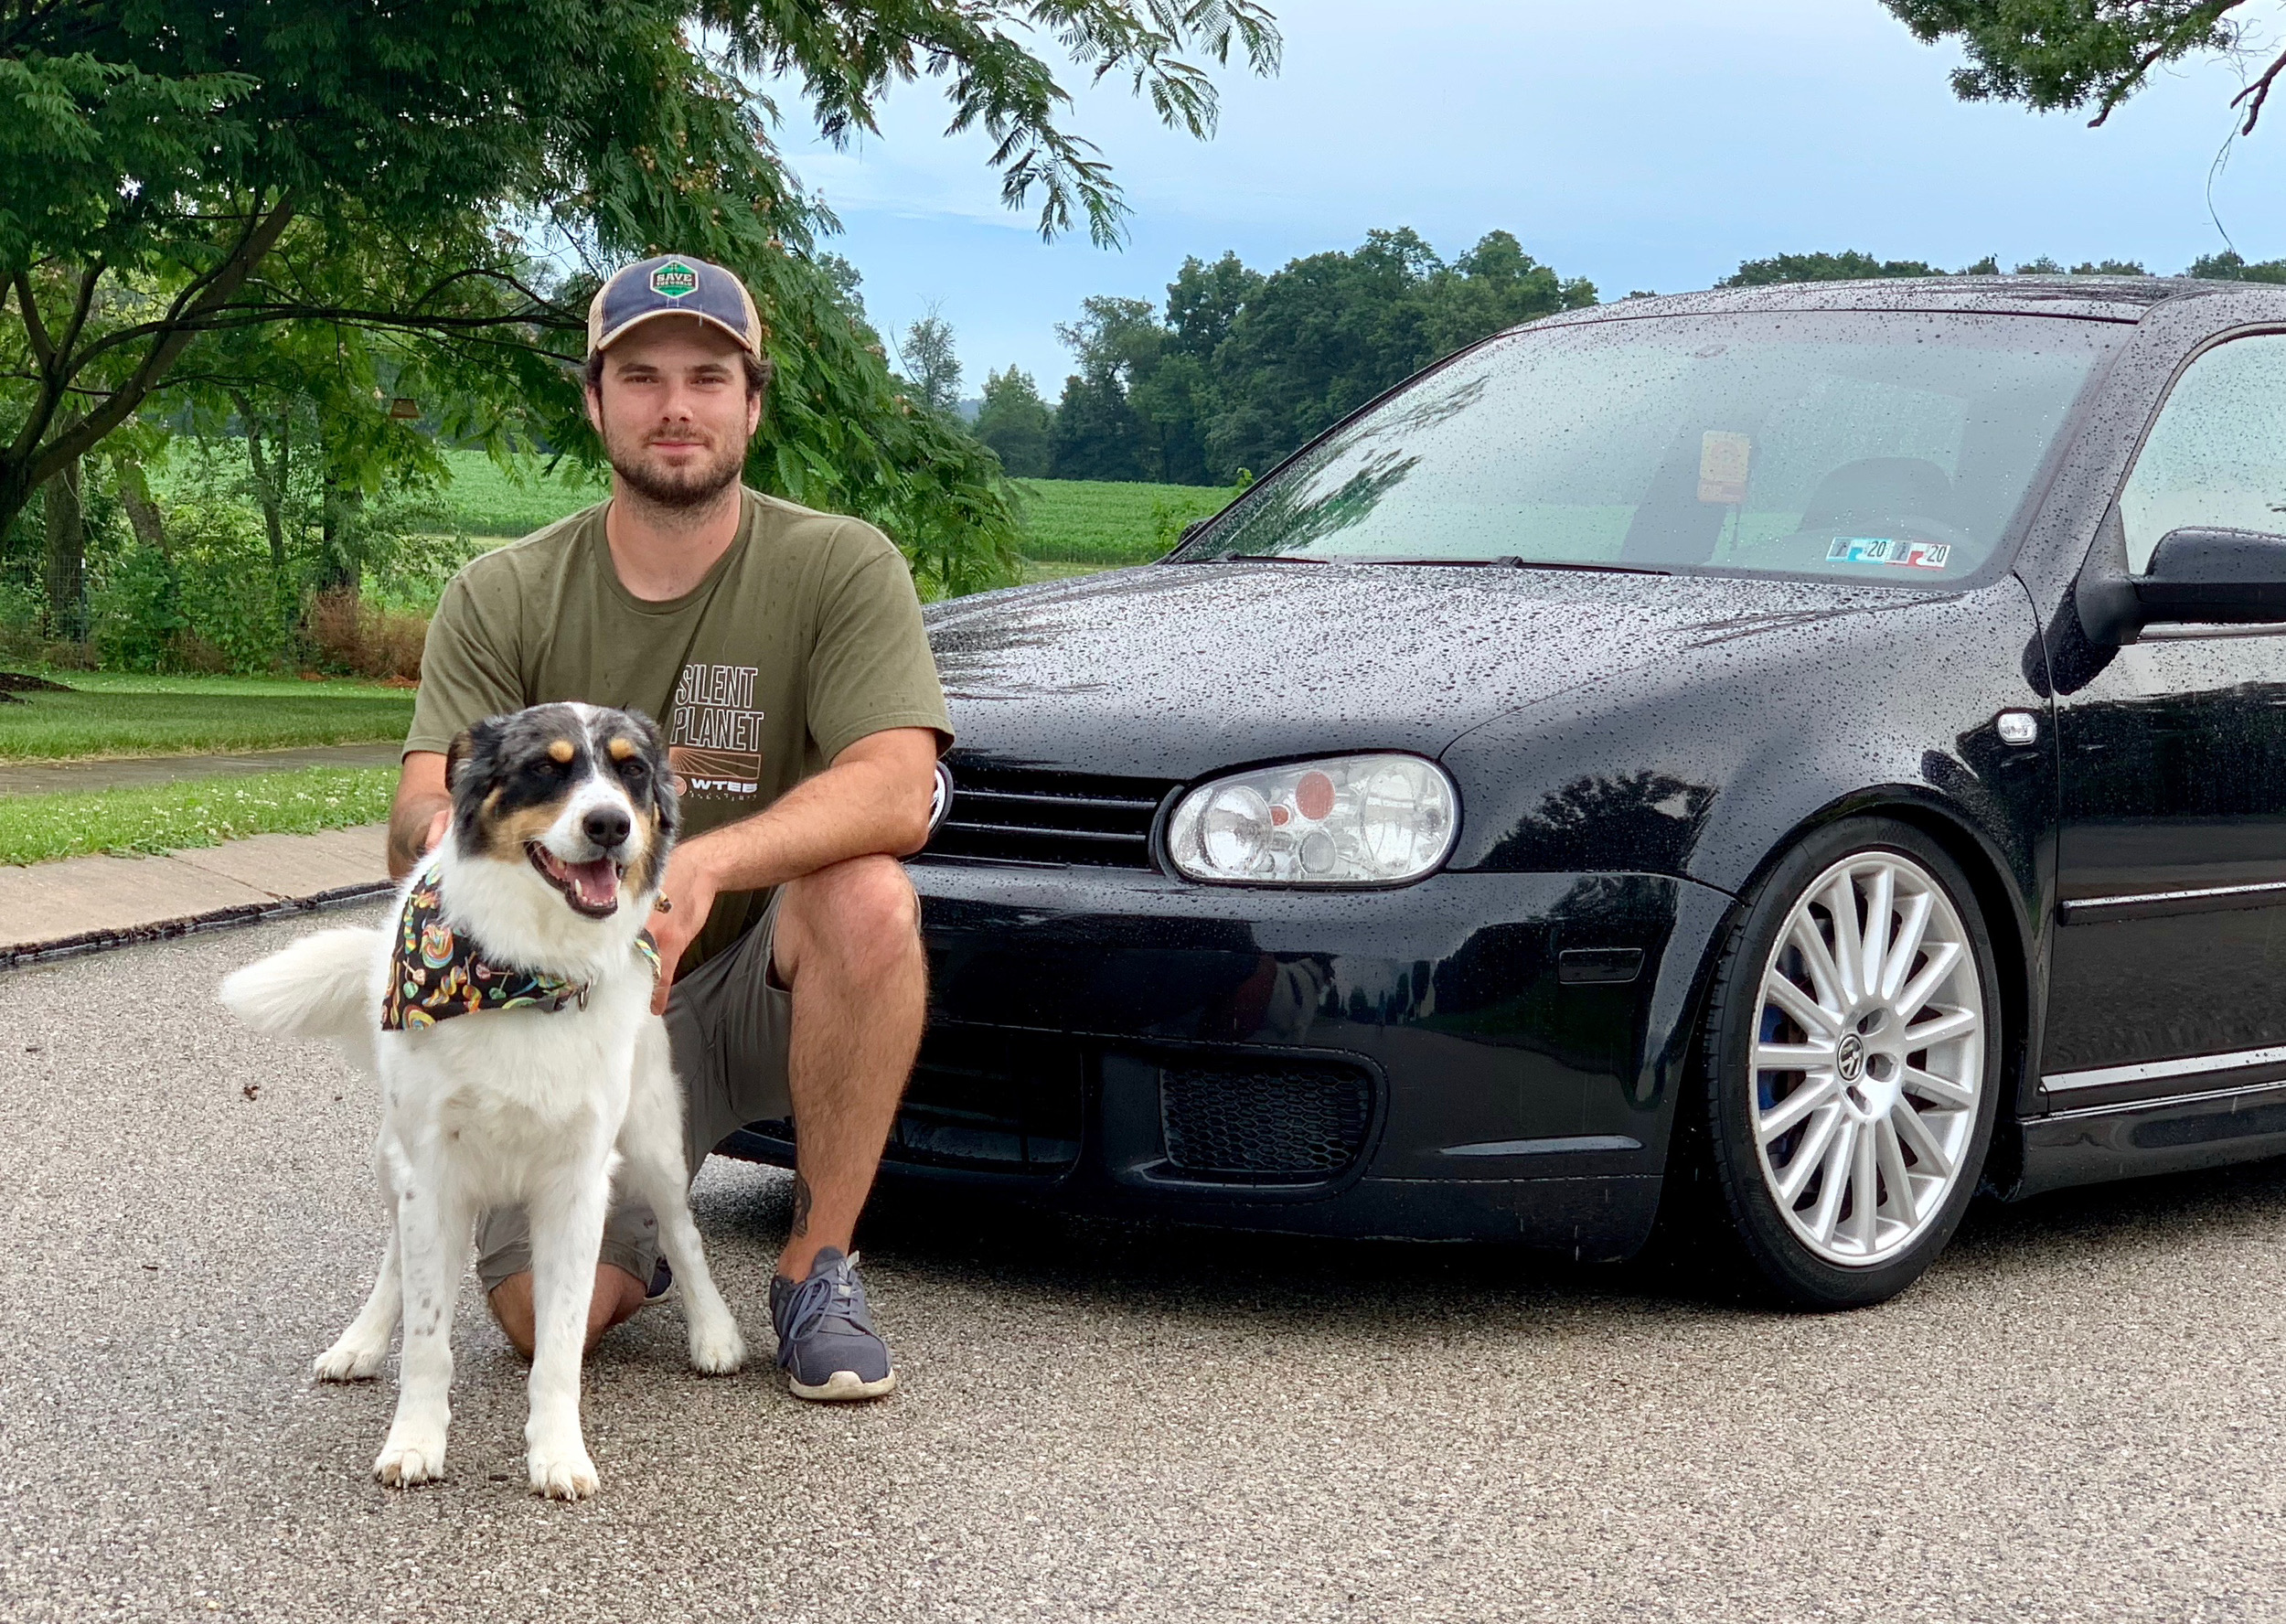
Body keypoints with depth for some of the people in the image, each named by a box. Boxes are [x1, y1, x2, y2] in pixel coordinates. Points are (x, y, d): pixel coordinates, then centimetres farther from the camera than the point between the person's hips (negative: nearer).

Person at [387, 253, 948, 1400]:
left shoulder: (841, 568, -8)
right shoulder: (501, 599, -2)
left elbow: (898, 792, -23)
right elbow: (418, 817, -12)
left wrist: (704, 866, -41)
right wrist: (441, 833, -39)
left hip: (757, 981, -1)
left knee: (868, 898, -35)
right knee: (549, 1319, -20)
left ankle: (815, 1273, -16)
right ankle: (640, 1245, 21)